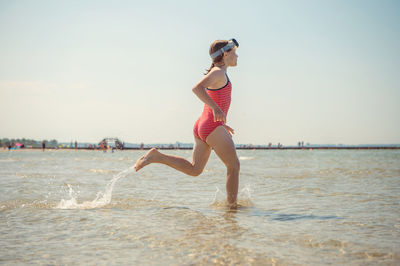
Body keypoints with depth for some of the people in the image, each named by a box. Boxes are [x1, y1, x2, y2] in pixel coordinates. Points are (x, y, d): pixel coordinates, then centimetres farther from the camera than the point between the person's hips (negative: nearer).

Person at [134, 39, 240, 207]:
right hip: (213, 127, -9)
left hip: (201, 125, 9)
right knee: (234, 166, 2)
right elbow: (197, 88, -26)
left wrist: (221, 124, 28)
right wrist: (216, 108, -31)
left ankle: (156, 156, 1)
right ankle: (232, 206, 7)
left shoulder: (216, 73, 21)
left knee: (194, 169, 9)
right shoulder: (219, 72, -9)